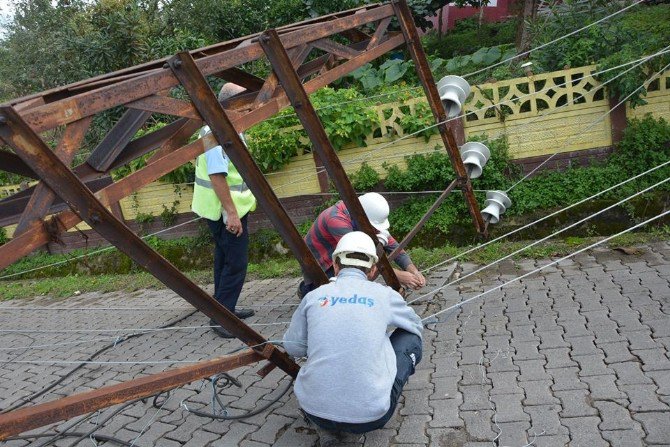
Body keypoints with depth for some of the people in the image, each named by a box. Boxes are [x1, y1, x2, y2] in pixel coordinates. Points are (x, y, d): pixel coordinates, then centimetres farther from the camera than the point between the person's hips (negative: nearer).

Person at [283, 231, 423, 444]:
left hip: (314, 410, 2)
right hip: (369, 416, -2)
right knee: (410, 338, 17)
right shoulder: (383, 294, 1)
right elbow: (416, 326, 22)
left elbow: (293, 347, 14)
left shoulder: (314, 296, 4)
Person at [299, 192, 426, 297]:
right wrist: (398, 275, -40)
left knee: (381, 241, -13)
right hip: (320, 265, -6)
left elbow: (392, 245, -11)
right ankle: (306, 289, 4)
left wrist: (414, 271, -25)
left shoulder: (367, 214, -14)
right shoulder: (336, 219, -37)